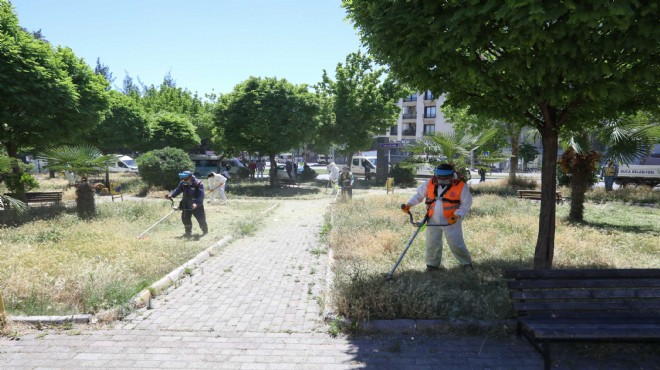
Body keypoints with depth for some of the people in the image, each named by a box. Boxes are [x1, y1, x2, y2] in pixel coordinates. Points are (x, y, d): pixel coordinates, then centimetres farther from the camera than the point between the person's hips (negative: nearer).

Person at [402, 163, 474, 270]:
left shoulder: (461, 186, -11)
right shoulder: (429, 183, -3)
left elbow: (466, 204, -5)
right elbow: (419, 195, 10)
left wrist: (457, 215, -20)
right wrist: (409, 204, -4)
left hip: (451, 221, -3)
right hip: (433, 221, 3)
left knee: (456, 244, 1)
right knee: (432, 243, 9)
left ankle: (467, 263, 23)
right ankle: (433, 264, 25)